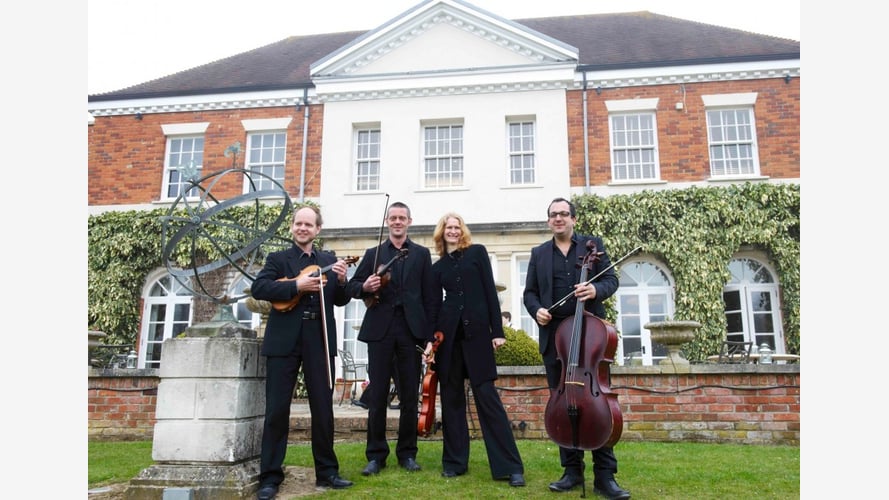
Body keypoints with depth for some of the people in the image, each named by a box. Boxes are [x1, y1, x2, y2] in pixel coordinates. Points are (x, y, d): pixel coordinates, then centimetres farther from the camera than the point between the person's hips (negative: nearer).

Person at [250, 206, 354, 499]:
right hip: (284, 341, -2)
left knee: (323, 409, 8)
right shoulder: (277, 259, 7)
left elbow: (341, 301, 10)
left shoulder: (329, 260, 14)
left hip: (320, 342, 2)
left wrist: (341, 281, -10)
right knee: (277, 410, 2)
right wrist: (296, 285, -19)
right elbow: (258, 288, -9)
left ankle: (326, 472, 20)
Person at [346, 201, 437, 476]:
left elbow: (429, 296, 4)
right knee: (377, 394, 3)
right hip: (380, 329, 0)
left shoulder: (422, 254, 10)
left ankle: (407, 453, 17)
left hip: (411, 329, 0)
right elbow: (352, 286, 10)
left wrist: (430, 334, -3)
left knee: (410, 395, 5)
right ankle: (376, 454, 13)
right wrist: (365, 287, -14)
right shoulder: (373, 253, 12)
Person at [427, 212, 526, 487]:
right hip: (448, 331, 3)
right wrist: (430, 339, 2)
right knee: (451, 396, 6)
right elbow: (435, 305, 12)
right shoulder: (438, 267, 13)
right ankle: (454, 460, 16)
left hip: (477, 330, -3)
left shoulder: (477, 252, 6)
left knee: (487, 395, -6)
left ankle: (509, 466, -2)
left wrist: (497, 330, -5)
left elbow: (490, 291, 1)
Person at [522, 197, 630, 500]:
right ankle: (572, 471, 17)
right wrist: (536, 310, -9)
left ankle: (605, 475, 4)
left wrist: (597, 290, -19)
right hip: (554, 336, 2)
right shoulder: (539, 254, 14)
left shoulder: (593, 245, 9)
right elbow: (529, 292, 12)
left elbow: (611, 279, 3)